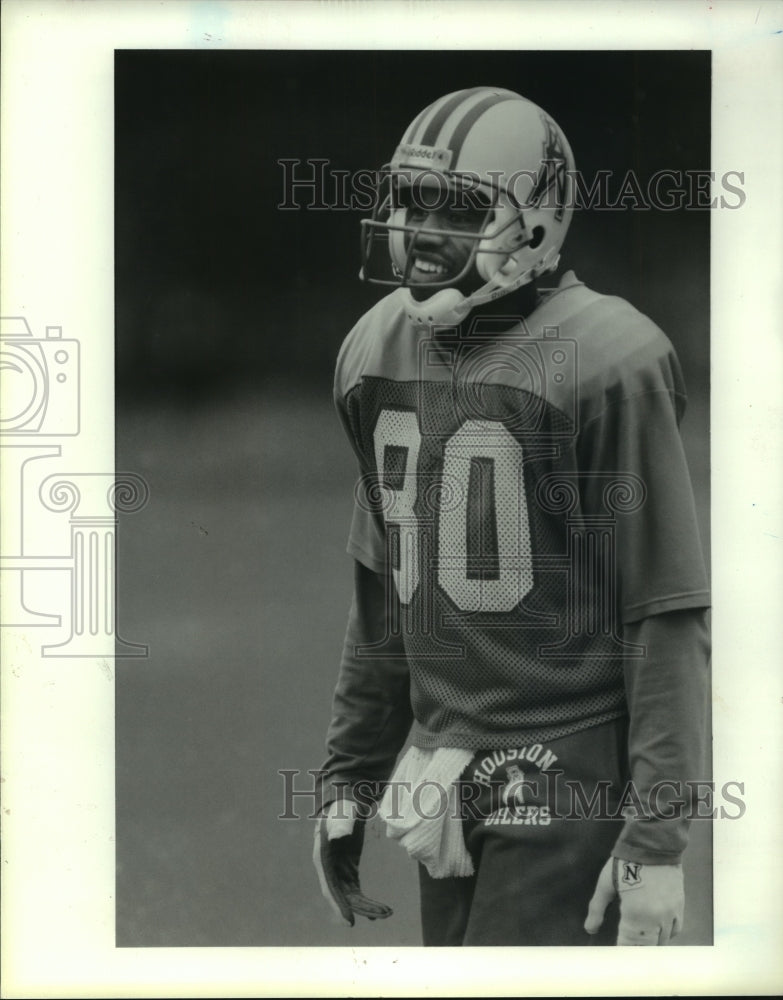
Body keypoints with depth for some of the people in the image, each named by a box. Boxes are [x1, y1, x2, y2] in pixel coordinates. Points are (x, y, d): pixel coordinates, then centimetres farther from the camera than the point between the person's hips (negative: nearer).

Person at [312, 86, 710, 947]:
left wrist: (657, 838, -15)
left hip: (569, 776, -7)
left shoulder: (607, 366, -14)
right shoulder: (380, 351, 8)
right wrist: (347, 773, 17)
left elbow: (668, 617, -13)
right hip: (444, 763, 7)